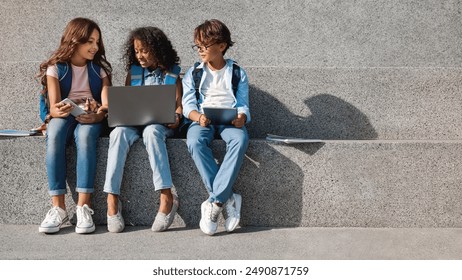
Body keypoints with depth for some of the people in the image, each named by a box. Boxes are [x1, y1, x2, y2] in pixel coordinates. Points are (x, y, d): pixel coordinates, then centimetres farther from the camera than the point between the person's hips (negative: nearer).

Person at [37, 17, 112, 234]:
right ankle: (58, 207, -39)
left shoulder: (99, 68, 8)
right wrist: (58, 111, -32)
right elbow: (54, 107, -7)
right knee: (53, 136, -36)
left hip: (91, 118, 0)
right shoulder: (56, 67, 3)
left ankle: (83, 207, -43)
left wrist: (100, 113, -26)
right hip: (64, 116, 0)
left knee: (85, 136, -37)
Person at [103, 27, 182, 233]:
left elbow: (179, 104, 4)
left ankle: (167, 197, -40)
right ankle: (112, 199, -37)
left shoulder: (172, 73, 9)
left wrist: (176, 117, -17)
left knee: (151, 131, -38)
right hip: (135, 123, 2)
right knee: (119, 132, -32)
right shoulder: (133, 72, 16)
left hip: (161, 124, -2)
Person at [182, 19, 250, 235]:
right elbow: (188, 104, 5)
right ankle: (227, 200, -33)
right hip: (203, 120, 1)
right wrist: (198, 116, -18)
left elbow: (243, 105, 6)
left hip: (229, 120, -1)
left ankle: (214, 202, -37)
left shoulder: (238, 73, 14)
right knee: (195, 141, -37)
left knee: (240, 138, -38)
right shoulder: (193, 73, 15)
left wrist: (241, 117, -18)